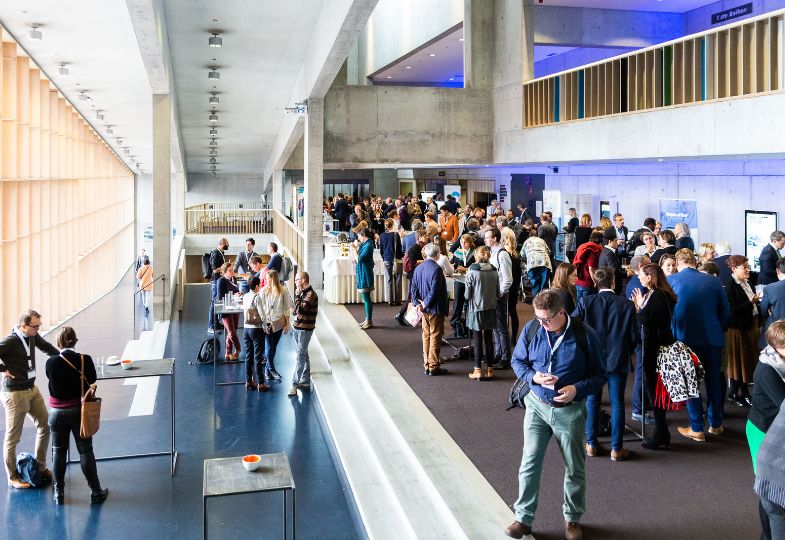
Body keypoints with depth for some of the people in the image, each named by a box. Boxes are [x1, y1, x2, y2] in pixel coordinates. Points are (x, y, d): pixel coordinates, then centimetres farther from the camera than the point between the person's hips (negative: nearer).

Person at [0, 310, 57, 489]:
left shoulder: (32, 336, 1)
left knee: (44, 426, 12)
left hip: (32, 389, 8)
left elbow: (47, 347, 20)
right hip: (15, 393, -8)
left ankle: (41, 467, 27)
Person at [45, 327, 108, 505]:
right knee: (85, 451, 10)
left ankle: (58, 493, 23)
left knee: (58, 452, 15)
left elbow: (53, 382, 0)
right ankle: (95, 492, 16)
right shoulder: (85, 360, -15)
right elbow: (92, 383, -3)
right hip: (80, 411, 0)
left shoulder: (51, 362, -14)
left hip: (57, 412, 0)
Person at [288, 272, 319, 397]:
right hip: (297, 328, 9)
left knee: (300, 357, -8)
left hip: (305, 329, -9)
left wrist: (297, 295, -17)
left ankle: (295, 384, -7)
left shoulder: (311, 294, -17)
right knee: (303, 355, 14)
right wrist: (295, 310, 4)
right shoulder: (302, 293, 13)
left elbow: (300, 310, -24)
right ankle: (305, 382, 22)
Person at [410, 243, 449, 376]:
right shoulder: (436, 269, -17)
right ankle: (434, 366, 4)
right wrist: (426, 303, -12)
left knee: (426, 336, 14)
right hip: (436, 309, -7)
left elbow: (413, 287, 3)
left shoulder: (418, 269, 6)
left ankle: (426, 365, 19)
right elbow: (435, 290, -22)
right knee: (435, 337, 0)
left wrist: (417, 303, -2)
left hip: (424, 309, 7)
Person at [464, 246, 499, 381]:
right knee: (489, 339, 11)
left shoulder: (472, 273, -14)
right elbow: (497, 293, 5)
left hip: (476, 310, -3)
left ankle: (478, 370, 8)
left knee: (477, 340, 4)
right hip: (490, 309, 4)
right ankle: (489, 369, 17)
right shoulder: (494, 272, -2)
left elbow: (467, 295, -10)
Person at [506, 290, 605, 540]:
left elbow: (599, 375, -5)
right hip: (537, 406, 1)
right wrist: (533, 376, -15)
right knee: (529, 464, 1)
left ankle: (573, 519, 33)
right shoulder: (531, 329, -9)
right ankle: (523, 518, 16)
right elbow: (517, 360, 5)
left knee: (575, 468, 13)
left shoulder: (584, 334, -14)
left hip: (570, 411, -1)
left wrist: (577, 389, -23)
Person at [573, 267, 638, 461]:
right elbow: (635, 337, -6)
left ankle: (591, 444, 19)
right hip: (618, 360, -1)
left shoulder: (585, 302, -9)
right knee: (617, 403, 7)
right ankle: (616, 448, 11)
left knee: (592, 400, 13)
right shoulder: (627, 305, -9)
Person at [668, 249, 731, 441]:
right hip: (713, 338, 3)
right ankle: (715, 424, 27)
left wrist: (672, 334, 11)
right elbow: (726, 311, 4)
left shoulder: (670, 280, -5)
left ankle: (697, 429, 7)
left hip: (685, 338, -2)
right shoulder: (713, 281, 2)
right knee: (713, 379, 16)